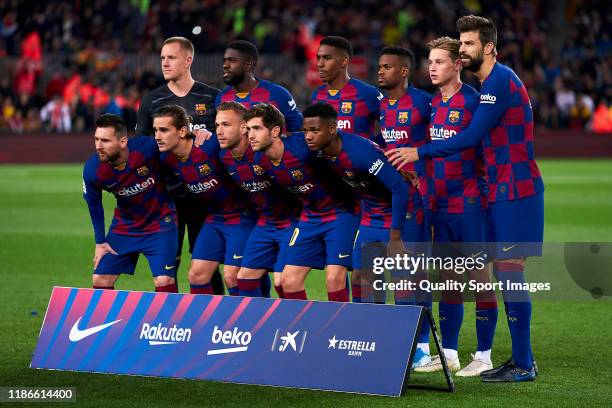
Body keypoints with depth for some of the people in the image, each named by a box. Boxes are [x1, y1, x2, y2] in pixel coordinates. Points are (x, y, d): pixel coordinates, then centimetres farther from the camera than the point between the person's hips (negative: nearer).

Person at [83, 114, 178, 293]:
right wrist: (100, 241, 4)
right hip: (125, 225, 3)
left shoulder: (147, 148, -30)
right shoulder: (92, 169, -19)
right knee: (100, 280, 1)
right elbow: (94, 204, 0)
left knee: (164, 281, -16)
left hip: (160, 223, -3)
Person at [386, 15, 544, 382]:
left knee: (509, 269, -10)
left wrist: (420, 153, -13)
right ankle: (521, 358, 15)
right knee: (503, 270, 10)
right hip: (501, 190, 10)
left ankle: (524, 364, -7)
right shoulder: (492, 82, 17)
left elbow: (471, 136, -18)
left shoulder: (500, 80, -14)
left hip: (515, 190, -10)